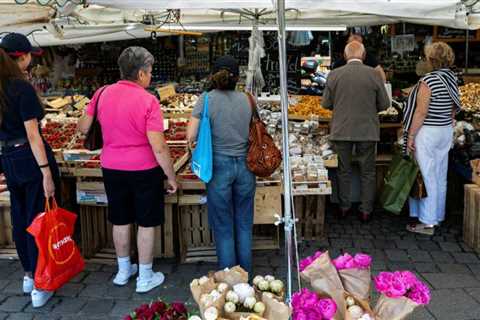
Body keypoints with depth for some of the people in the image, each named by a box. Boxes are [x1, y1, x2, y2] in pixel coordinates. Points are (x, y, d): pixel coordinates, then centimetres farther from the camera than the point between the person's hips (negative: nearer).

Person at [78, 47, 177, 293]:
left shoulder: (102, 94, -3)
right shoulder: (147, 101, -17)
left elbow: (83, 128, 7)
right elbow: (159, 147, -20)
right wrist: (171, 177, -9)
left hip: (112, 168, 5)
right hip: (144, 170, -5)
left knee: (120, 221, 19)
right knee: (146, 223, 10)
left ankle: (123, 271, 35)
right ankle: (145, 278, 21)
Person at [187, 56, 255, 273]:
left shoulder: (207, 99, -7)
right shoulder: (246, 99, 2)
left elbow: (191, 136, -10)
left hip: (220, 166, -3)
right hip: (245, 164, 3)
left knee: (223, 226, 10)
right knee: (244, 223, 15)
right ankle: (245, 273, 27)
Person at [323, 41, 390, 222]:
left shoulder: (334, 75, -6)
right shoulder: (373, 74, -8)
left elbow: (326, 103, 2)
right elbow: (384, 104, -2)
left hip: (341, 131, 1)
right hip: (367, 131, -1)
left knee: (344, 170, 15)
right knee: (368, 172, 12)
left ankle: (344, 207, 24)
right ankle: (366, 210, 17)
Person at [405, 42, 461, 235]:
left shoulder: (428, 81, -18)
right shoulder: (453, 79, 5)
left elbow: (421, 112, -20)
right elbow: (454, 109, 13)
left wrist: (411, 135, -14)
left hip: (427, 133, -8)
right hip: (446, 132, 8)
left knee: (426, 176, -2)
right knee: (441, 176, 14)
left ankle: (427, 223, 3)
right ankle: (438, 216, 27)